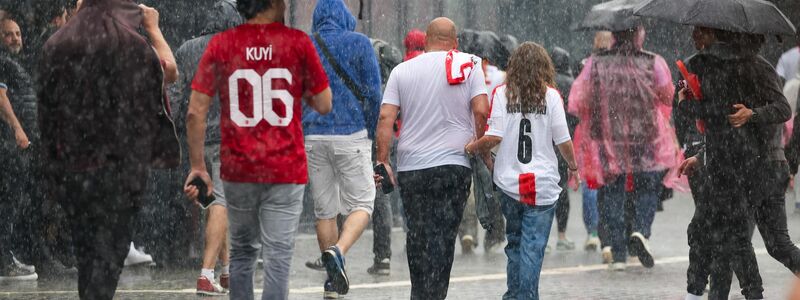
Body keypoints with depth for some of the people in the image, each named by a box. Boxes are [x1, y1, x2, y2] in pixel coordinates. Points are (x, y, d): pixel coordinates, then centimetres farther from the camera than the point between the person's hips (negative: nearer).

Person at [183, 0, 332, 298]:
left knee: (242, 253, 18)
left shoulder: (221, 44, 0)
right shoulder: (298, 42, -5)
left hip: (238, 170, 2)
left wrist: (198, 166, 4)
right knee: (278, 257, -2)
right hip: (286, 170, -2)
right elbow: (323, 105, 1)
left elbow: (196, 112, -3)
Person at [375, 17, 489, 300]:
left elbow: (385, 117, -1)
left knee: (416, 234, 13)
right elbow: (481, 111, -9)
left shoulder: (402, 70, 5)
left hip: (410, 167, 2)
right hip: (453, 165, -2)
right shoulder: (470, 66, 1)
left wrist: (382, 161, 1)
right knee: (442, 237, -2)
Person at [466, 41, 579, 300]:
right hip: (543, 185, -2)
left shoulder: (502, 94, 0)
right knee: (533, 247, -2)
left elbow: (494, 136, -9)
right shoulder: (551, 95, -2)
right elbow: (563, 140, -1)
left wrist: (470, 149, 9)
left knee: (515, 242, 16)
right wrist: (572, 164, 18)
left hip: (509, 182, 2)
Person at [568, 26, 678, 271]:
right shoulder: (654, 63, -6)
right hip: (646, 140, -1)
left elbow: (579, 103, 0)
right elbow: (669, 99, -3)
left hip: (607, 140, 1)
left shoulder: (595, 64, -1)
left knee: (611, 194, 9)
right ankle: (641, 230, -13)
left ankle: (618, 253, 6)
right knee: (647, 188, 13)